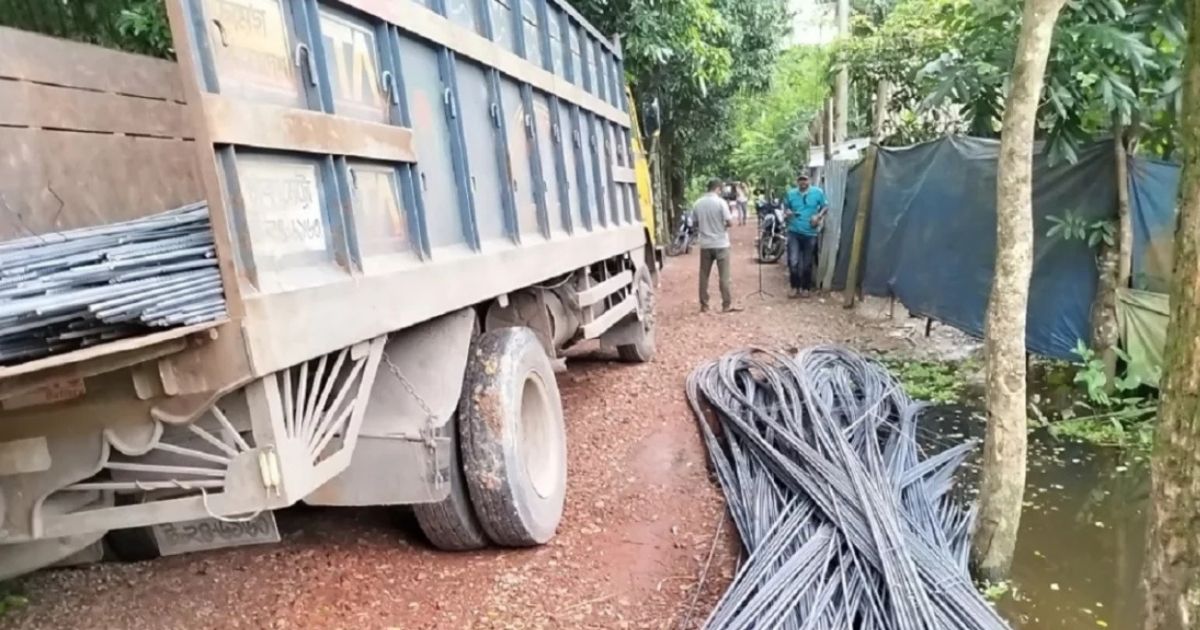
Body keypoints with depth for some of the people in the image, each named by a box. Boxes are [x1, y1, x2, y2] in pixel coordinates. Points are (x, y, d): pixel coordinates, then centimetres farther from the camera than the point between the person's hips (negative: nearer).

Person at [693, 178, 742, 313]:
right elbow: (730, 222, -13)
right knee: (724, 276, 1)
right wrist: (724, 224, 7)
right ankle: (727, 305, 3)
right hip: (721, 244, -4)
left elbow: (695, 223, 11)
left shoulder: (698, 203, 3)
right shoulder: (721, 202, -10)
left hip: (705, 244, 4)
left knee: (704, 276, 9)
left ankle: (704, 305, 13)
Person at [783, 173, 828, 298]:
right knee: (793, 262, -9)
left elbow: (825, 207, 5)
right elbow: (786, 208, 17)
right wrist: (786, 214, -6)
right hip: (794, 232, 1)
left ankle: (805, 287, 24)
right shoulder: (790, 194, 4)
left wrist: (818, 216, -13)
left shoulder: (818, 192, -2)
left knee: (807, 263, 9)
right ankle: (795, 287, 7)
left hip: (810, 233, -1)